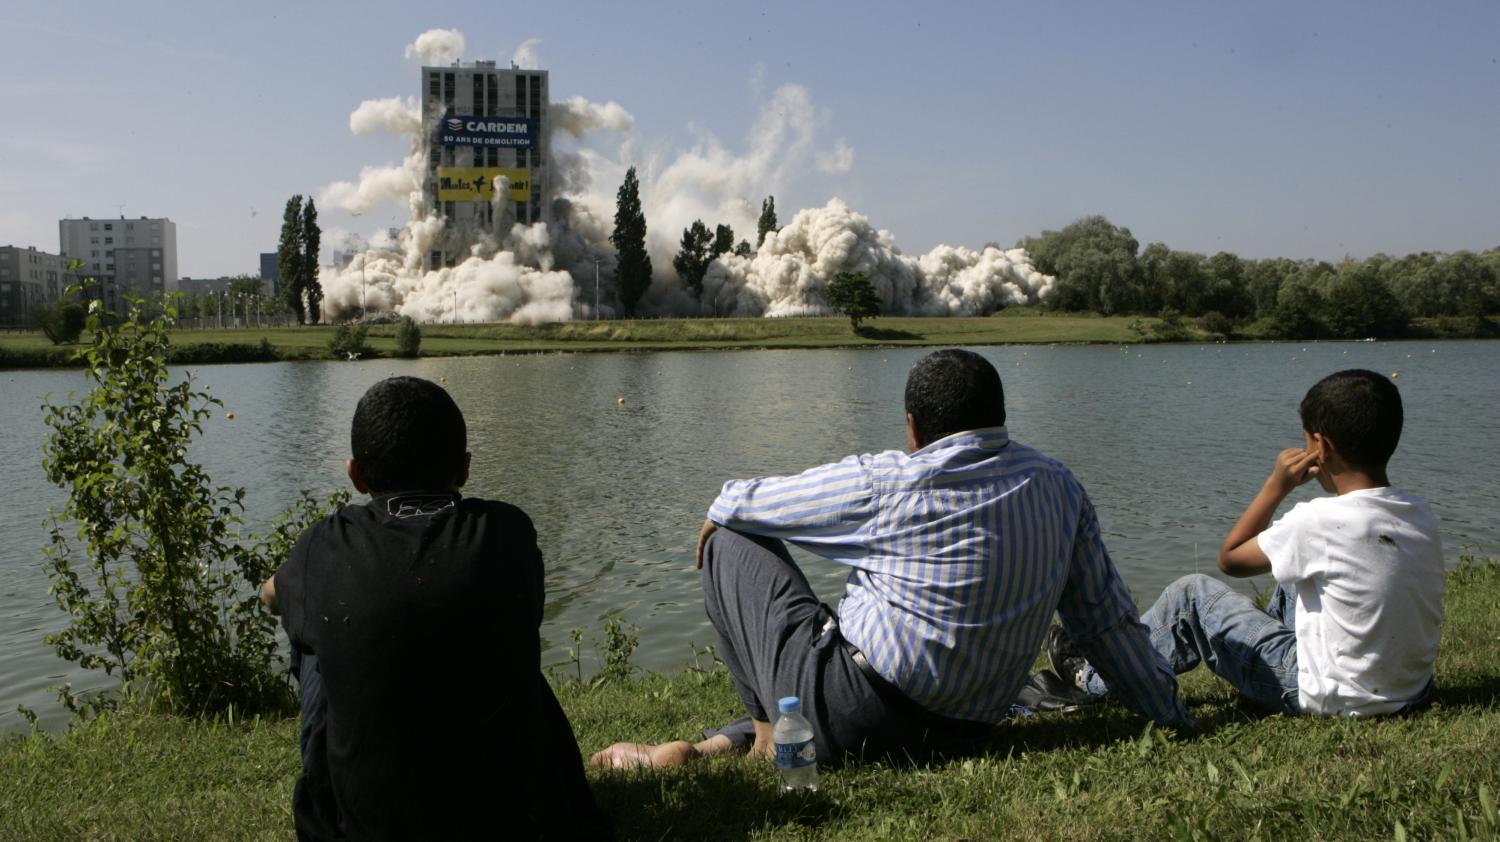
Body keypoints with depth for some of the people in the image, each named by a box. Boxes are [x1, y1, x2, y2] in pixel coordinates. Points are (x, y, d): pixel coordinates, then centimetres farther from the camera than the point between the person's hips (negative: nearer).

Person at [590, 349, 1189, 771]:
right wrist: (1169, 715, 18)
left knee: (732, 544, 9)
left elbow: (754, 503, 1)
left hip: (851, 719, -6)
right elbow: (1106, 615, 7)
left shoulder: (886, 484, -12)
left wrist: (721, 508, 25)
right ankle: (719, 744, 17)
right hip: (961, 734, 7)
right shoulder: (1060, 488, 2)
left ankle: (769, 733, 17)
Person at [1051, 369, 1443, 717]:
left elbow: (1230, 557, -8)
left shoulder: (1321, 520, -23)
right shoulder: (1422, 516, -4)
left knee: (1192, 594, 8)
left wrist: (1277, 485, -3)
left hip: (1335, 699, -7)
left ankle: (1097, 678, 28)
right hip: (1412, 689, 7)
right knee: (1293, 577, 26)